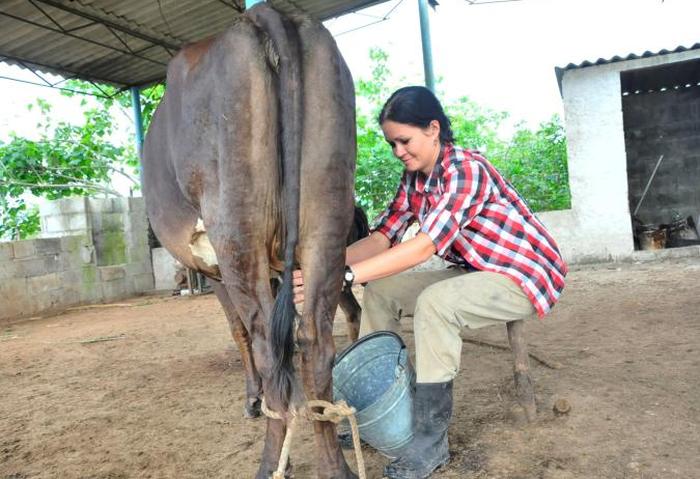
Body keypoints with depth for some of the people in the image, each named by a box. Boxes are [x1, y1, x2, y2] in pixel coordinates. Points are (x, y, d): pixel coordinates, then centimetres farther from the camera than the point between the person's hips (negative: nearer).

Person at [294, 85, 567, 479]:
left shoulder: (466, 169, -25)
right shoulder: (414, 179, 1)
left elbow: (425, 247, -36)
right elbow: (382, 238, -6)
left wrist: (344, 277, -42)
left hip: (525, 276, -8)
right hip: (477, 272, 9)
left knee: (434, 301, -34)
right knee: (381, 292, 0)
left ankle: (431, 440, -19)